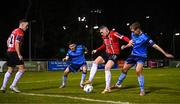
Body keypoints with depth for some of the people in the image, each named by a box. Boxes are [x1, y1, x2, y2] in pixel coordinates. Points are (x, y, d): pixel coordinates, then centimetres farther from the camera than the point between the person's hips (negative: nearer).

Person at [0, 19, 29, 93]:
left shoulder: (14, 31, 18)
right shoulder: (20, 32, -11)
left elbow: (8, 41, 24)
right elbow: (16, 43, -20)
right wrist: (19, 55, -21)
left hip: (9, 51, 10)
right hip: (14, 53, -10)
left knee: (10, 70, 17)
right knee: (22, 69, -7)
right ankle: (13, 85, -8)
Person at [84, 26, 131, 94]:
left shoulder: (114, 34, -16)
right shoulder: (104, 37, 9)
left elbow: (123, 37, -27)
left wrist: (129, 41, -45)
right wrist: (96, 50, 24)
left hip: (114, 54, -8)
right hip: (107, 53, 9)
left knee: (107, 68, -22)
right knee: (95, 62, 1)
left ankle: (107, 88, -15)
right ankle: (90, 80, 8)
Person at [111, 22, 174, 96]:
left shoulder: (145, 37, -23)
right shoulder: (133, 34, -3)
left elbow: (155, 45, -22)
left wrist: (165, 54, -23)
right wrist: (125, 46, 1)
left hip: (141, 56, -6)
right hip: (133, 55, 6)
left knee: (138, 71, -25)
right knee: (124, 69, 11)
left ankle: (142, 90, -13)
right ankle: (118, 84, 33)